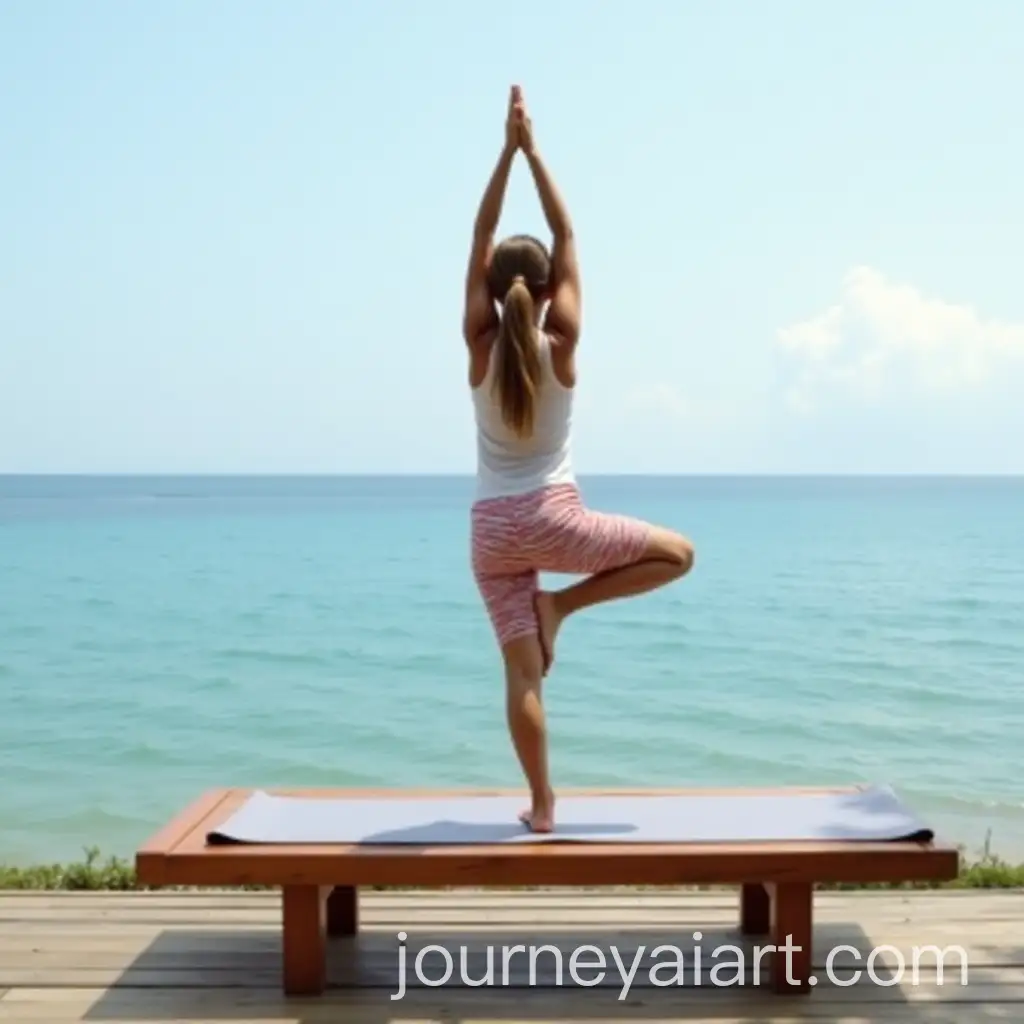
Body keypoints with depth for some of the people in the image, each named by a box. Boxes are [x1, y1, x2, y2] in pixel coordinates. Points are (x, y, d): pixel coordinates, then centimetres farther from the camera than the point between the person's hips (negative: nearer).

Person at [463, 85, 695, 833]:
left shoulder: (481, 348, -4)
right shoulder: (560, 345, -7)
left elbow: (480, 242, 1)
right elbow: (568, 239, -2)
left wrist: (508, 152, 0)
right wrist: (533, 151, 0)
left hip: (493, 531, 3)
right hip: (555, 520, -3)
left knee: (522, 672, 5)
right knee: (678, 554, 15)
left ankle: (542, 806, 8)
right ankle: (562, 603, 5)